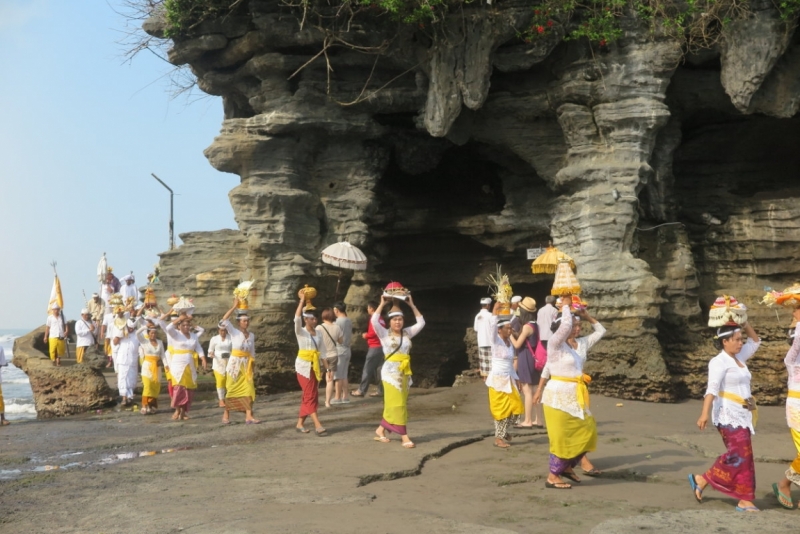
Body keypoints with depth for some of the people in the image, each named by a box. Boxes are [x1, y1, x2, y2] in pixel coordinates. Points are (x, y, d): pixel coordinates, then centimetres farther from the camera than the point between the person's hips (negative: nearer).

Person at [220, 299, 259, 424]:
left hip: (246, 365, 4)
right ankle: (226, 414, 13)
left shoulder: (251, 335, 7)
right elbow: (224, 320, -20)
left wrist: (253, 364, 11)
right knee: (231, 389, 1)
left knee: (248, 389, -5)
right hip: (234, 363, -4)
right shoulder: (234, 332, -5)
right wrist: (235, 306, -18)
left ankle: (249, 416, -7)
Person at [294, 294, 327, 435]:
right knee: (310, 395, -9)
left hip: (315, 366, 6)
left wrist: (327, 368, 4)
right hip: (303, 366, -6)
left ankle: (300, 423, 18)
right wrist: (302, 300, -25)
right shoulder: (300, 332, -7)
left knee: (308, 395, 8)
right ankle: (317, 425, -14)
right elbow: (297, 319, -26)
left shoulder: (319, 333, 7)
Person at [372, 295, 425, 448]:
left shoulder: (407, 333, 10)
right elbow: (374, 321, -17)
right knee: (397, 403, -6)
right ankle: (404, 436, -7)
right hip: (391, 372, -5)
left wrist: (412, 305, 4)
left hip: (405, 372, 5)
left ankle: (381, 430, 21)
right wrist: (383, 304, -12)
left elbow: (421, 323, 8)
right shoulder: (384, 334, -2)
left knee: (394, 404, 8)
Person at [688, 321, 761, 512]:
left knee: (744, 457, 4)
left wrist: (745, 323, 13)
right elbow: (712, 388, -22)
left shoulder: (739, 358, 15)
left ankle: (745, 500, 4)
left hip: (741, 416, 8)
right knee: (739, 455, -14)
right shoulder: (719, 362, -10)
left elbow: (755, 342, 28)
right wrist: (705, 413, -32)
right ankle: (702, 480, -3)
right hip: (728, 416, -8)